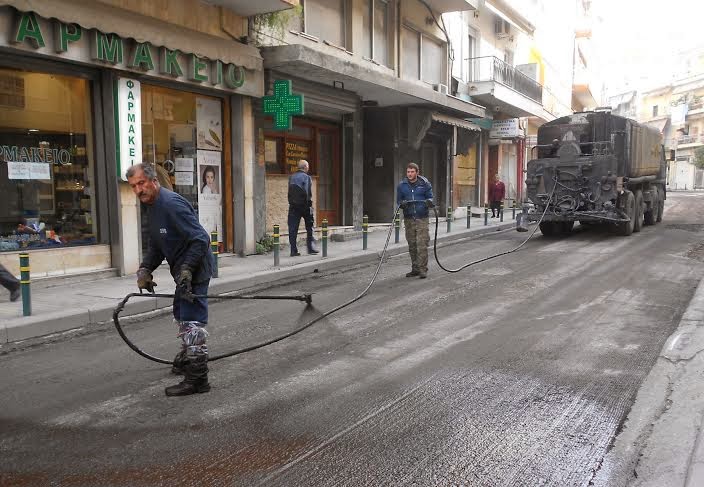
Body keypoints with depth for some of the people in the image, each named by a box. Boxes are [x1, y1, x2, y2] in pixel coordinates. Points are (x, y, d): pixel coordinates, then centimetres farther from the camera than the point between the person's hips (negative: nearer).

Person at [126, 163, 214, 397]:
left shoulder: (171, 204, -21)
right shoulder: (154, 206, 11)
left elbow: (201, 239, -27)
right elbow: (156, 247, 16)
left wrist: (186, 269, -31)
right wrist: (145, 268, 1)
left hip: (194, 270, -11)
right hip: (184, 271, 11)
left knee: (191, 322, -10)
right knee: (181, 315, 25)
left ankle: (197, 379, -4)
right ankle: (186, 360, 45)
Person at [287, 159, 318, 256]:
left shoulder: (291, 177, 5)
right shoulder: (307, 177, -9)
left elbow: (289, 193, 6)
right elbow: (308, 194, -14)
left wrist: (291, 203, 11)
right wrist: (309, 205, -8)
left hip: (293, 206, 3)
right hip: (305, 206, -3)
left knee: (293, 229, 3)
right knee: (309, 228, 13)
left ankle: (294, 250, 0)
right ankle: (311, 248, 17)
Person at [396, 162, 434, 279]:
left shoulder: (425, 184, 1)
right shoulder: (401, 185, 7)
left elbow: (430, 197, 7)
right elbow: (398, 200, 11)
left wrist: (429, 202, -16)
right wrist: (402, 204, -12)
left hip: (422, 218, -3)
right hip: (408, 218, 3)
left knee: (422, 245, -9)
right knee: (412, 245, 9)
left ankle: (423, 269, -2)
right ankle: (415, 269, 19)